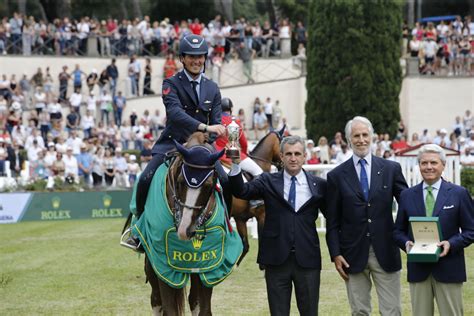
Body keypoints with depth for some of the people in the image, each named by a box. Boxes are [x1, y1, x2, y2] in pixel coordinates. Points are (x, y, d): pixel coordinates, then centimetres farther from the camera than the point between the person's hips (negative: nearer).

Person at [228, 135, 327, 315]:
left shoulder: (318, 185, 3)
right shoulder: (268, 182, 3)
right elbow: (241, 191, -11)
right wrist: (236, 165, -27)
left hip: (307, 259, 0)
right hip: (276, 259, 0)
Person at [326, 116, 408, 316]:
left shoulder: (391, 169, 4)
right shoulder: (337, 176, 4)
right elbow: (332, 222, 4)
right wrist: (335, 254, -2)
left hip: (385, 253, 0)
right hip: (354, 254, 0)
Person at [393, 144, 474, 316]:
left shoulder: (459, 194, 2)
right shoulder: (407, 196, 9)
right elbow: (398, 230, 14)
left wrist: (452, 244, -15)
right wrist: (406, 243, -8)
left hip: (448, 269, -2)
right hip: (418, 269, 2)